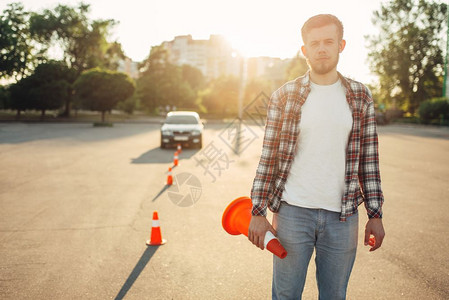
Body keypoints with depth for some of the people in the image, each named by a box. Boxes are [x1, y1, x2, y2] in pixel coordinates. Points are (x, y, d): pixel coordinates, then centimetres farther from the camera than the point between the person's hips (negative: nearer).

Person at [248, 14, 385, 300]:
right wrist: (258, 212, -4)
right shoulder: (283, 96, -2)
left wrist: (375, 214, 3)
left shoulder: (361, 97, 4)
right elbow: (268, 158, -1)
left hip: (342, 217, 2)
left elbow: (368, 159, 6)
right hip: (292, 212, -1)